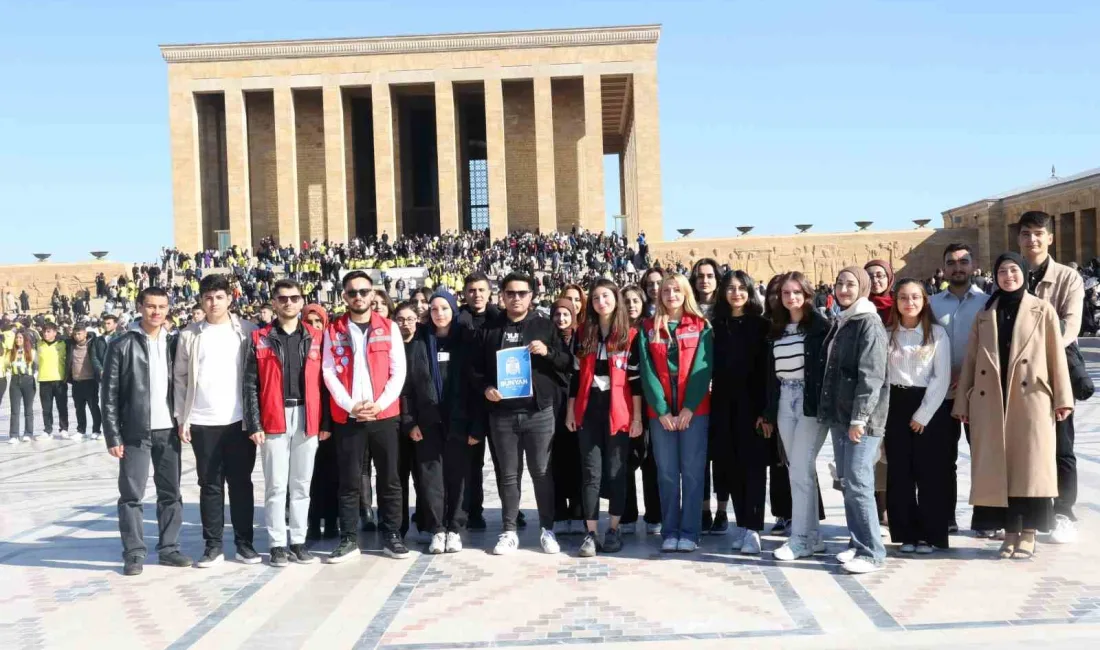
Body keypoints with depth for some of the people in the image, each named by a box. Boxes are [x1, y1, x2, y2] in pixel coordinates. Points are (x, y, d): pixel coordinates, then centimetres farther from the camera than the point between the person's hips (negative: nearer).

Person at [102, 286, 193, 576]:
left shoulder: (173, 343, 8)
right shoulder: (122, 344, -3)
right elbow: (109, 393, -4)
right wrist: (113, 436, -9)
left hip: (168, 429, 4)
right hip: (135, 432, -3)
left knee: (171, 493, 9)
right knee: (132, 495, 1)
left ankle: (168, 548, 18)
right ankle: (134, 553, 11)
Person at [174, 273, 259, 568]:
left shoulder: (247, 331, 2)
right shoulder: (189, 335, 4)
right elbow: (180, 377, 7)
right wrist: (181, 418, 1)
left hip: (239, 420, -1)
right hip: (202, 422, 1)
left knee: (241, 482, 6)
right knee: (210, 485, 6)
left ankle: (244, 543, 15)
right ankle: (213, 545, 15)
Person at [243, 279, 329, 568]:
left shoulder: (316, 337, 6)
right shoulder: (259, 339, 2)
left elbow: (322, 382, 6)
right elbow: (250, 384, -1)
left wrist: (326, 421, 2)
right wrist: (253, 424, -8)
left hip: (307, 419, 2)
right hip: (273, 419, -2)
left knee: (301, 484, 9)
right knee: (276, 485, 2)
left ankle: (298, 541, 18)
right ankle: (277, 544, 11)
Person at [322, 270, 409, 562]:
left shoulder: (389, 328, 5)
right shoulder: (333, 331, 5)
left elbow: (398, 371, 0)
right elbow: (329, 373, -1)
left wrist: (380, 403, -11)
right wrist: (351, 406, -12)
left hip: (384, 415, 0)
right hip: (347, 417, 0)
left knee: (389, 479, 6)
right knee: (349, 482, 5)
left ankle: (392, 536, 16)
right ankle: (349, 539, 14)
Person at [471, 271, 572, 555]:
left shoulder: (545, 326, 6)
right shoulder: (489, 330, 9)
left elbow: (567, 363, 4)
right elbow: (476, 368, 9)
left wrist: (548, 352, -15)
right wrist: (485, 388, -9)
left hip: (539, 412, -1)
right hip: (502, 414, 1)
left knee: (542, 472, 4)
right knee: (508, 475, 8)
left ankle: (547, 529, 16)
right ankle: (509, 531, 17)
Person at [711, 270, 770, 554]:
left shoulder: (761, 325, 0)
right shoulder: (716, 325, 10)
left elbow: (768, 368, -5)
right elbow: (710, 366, 7)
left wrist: (766, 408, -12)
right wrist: (709, 399, 0)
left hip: (752, 403, -3)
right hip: (724, 405, 3)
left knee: (752, 464, -4)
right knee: (731, 464, 5)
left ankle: (753, 528, -2)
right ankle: (742, 525, 15)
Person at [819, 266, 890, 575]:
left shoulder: (869, 323, -9)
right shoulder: (840, 323, 16)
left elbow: (871, 375, -16)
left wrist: (859, 418, -20)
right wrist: (828, 411, 16)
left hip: (862, 419, -8)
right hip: (839, 416, 8)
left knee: (858, 484, -8)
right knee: (846, 483, 11)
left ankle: (872, 553, 1)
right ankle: (857, 543, 21)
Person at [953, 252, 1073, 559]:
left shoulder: (1043, 311, 6)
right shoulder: (984, 315, 13)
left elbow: (1056, 356, 2)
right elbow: (971, 360, 11)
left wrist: (1062, 398, -4)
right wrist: (962, 402, 8)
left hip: (1031, 399, -2)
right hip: (990, 402, 3)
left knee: (1029, 466, -1)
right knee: (998, 468, 4)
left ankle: (1028, 534, 7)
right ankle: (1010, 531, 13)